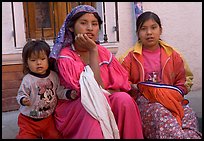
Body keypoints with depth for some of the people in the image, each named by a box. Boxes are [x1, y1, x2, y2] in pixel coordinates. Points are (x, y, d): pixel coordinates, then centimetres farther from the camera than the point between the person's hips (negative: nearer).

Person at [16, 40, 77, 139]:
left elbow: (60, 91, 4)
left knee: (54, 136, 13)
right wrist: (23, 100, -32)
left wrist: (69, 93, -11)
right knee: (26, 136, -1)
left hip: (48, 117, 3)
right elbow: (21, 94, -11)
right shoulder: (27, 79, -15)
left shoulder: (53, 76, -3)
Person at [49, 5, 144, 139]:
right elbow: (93, 90, -21)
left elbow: (122, 86, 0)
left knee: (124, 99, -25)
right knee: (95, 102, -34)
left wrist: (99, 92, -18)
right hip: (74, 110, -4)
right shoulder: (65, 57, -11)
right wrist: (93, 51, -20)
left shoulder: (104, 52, 4)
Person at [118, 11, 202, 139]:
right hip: (144, 102, -2)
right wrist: (135, 88, -11)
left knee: (189, 114, -30)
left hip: (171, 99, 2)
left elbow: (182, 83, 18)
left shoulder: (173, 55, 16)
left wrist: (170, 96, -2)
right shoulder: (130, 57, 10)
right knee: (161, 112, -36)